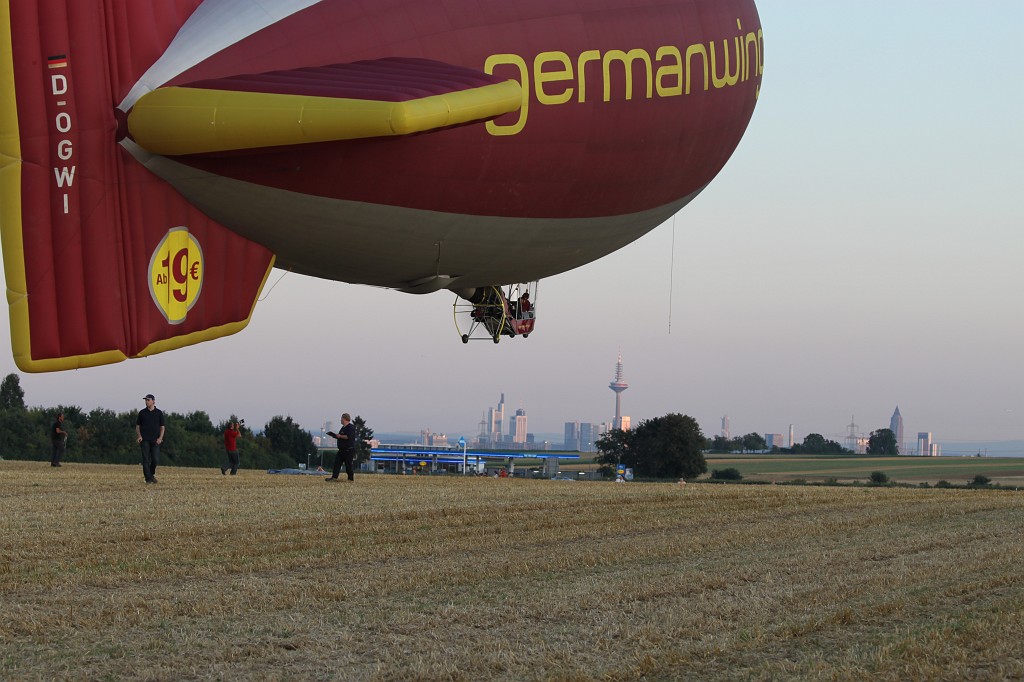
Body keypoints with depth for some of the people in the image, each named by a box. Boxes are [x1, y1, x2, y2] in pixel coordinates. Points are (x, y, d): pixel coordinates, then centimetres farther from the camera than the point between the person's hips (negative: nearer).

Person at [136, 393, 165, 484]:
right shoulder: (142, 413, 8)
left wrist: (160, 438, -5)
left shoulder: (158, 413, 7)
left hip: (155, 440, 0)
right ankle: (148, 478, -1)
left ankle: (152, 474, 19)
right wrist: (139, 436, -5)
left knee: (155, 459, -6)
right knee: (146, 460, -4)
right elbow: (137, 426, 12)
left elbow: (162, 427, 9)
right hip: (144, 440, 0)